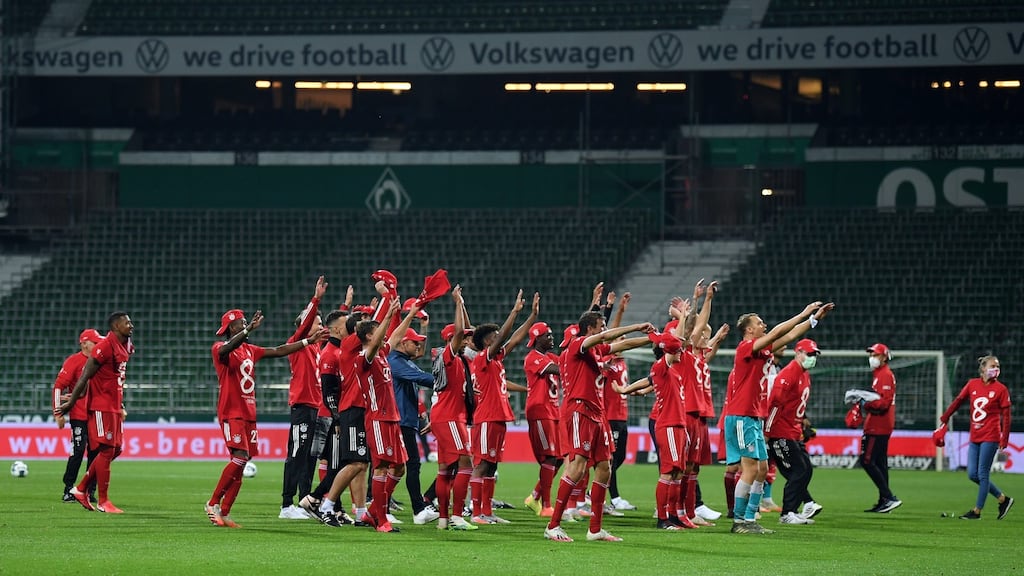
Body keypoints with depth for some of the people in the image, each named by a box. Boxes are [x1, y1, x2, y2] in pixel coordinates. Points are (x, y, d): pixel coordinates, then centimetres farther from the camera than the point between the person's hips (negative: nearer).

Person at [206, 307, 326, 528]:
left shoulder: (249, 350, 18)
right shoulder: (220, 349, -5)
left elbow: (278, 351, 21)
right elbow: (227, 348, -30)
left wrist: (309, 341, 17)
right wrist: (249, 329, -40)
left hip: (249, 413, 8)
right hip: (231, 413, -8)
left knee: (240, 465, 3)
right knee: (240, 458, -20)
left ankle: (224, 513, 7)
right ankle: (212, 504, -11)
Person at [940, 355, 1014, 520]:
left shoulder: (1000, 389, -4)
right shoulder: (972, 384, 6)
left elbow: (1005, 415, -5)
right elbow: (958, 401, 14)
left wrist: (1004, 439, -10)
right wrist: (944, 419, 14)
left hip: (990, 437, -5)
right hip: (975, 437, 5)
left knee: (982, 474, -5)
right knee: (972, 474, 4)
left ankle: (977, 511, 4)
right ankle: (1002, 499, 18)